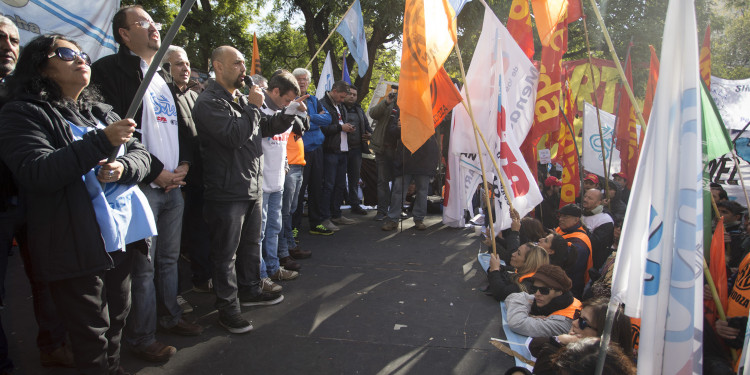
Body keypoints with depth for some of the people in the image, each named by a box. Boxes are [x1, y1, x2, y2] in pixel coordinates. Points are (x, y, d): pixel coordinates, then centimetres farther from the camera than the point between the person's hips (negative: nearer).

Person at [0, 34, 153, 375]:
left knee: (117, 321, 19)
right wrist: (102, 141, -26)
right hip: (75, 248, -6)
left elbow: (141, 154, 10)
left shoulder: (101, 112, 14)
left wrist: (123, 166, -14)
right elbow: (36, 172, -20)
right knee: (92, 335, 3)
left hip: (120, 238, 6)